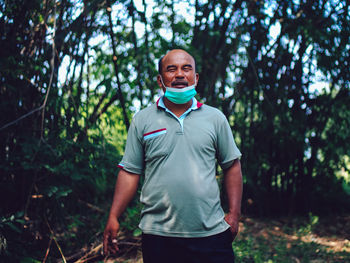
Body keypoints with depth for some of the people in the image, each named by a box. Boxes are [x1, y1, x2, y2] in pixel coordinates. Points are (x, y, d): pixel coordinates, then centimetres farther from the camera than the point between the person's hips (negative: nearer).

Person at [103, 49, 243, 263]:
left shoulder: (215, 118, 7)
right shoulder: (142, 120, 5)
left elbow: (232, 165, 9)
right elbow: (130, 171, 4)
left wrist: (234, 214, 2)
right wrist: (114, 217, -3)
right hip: (158, 235, 0)